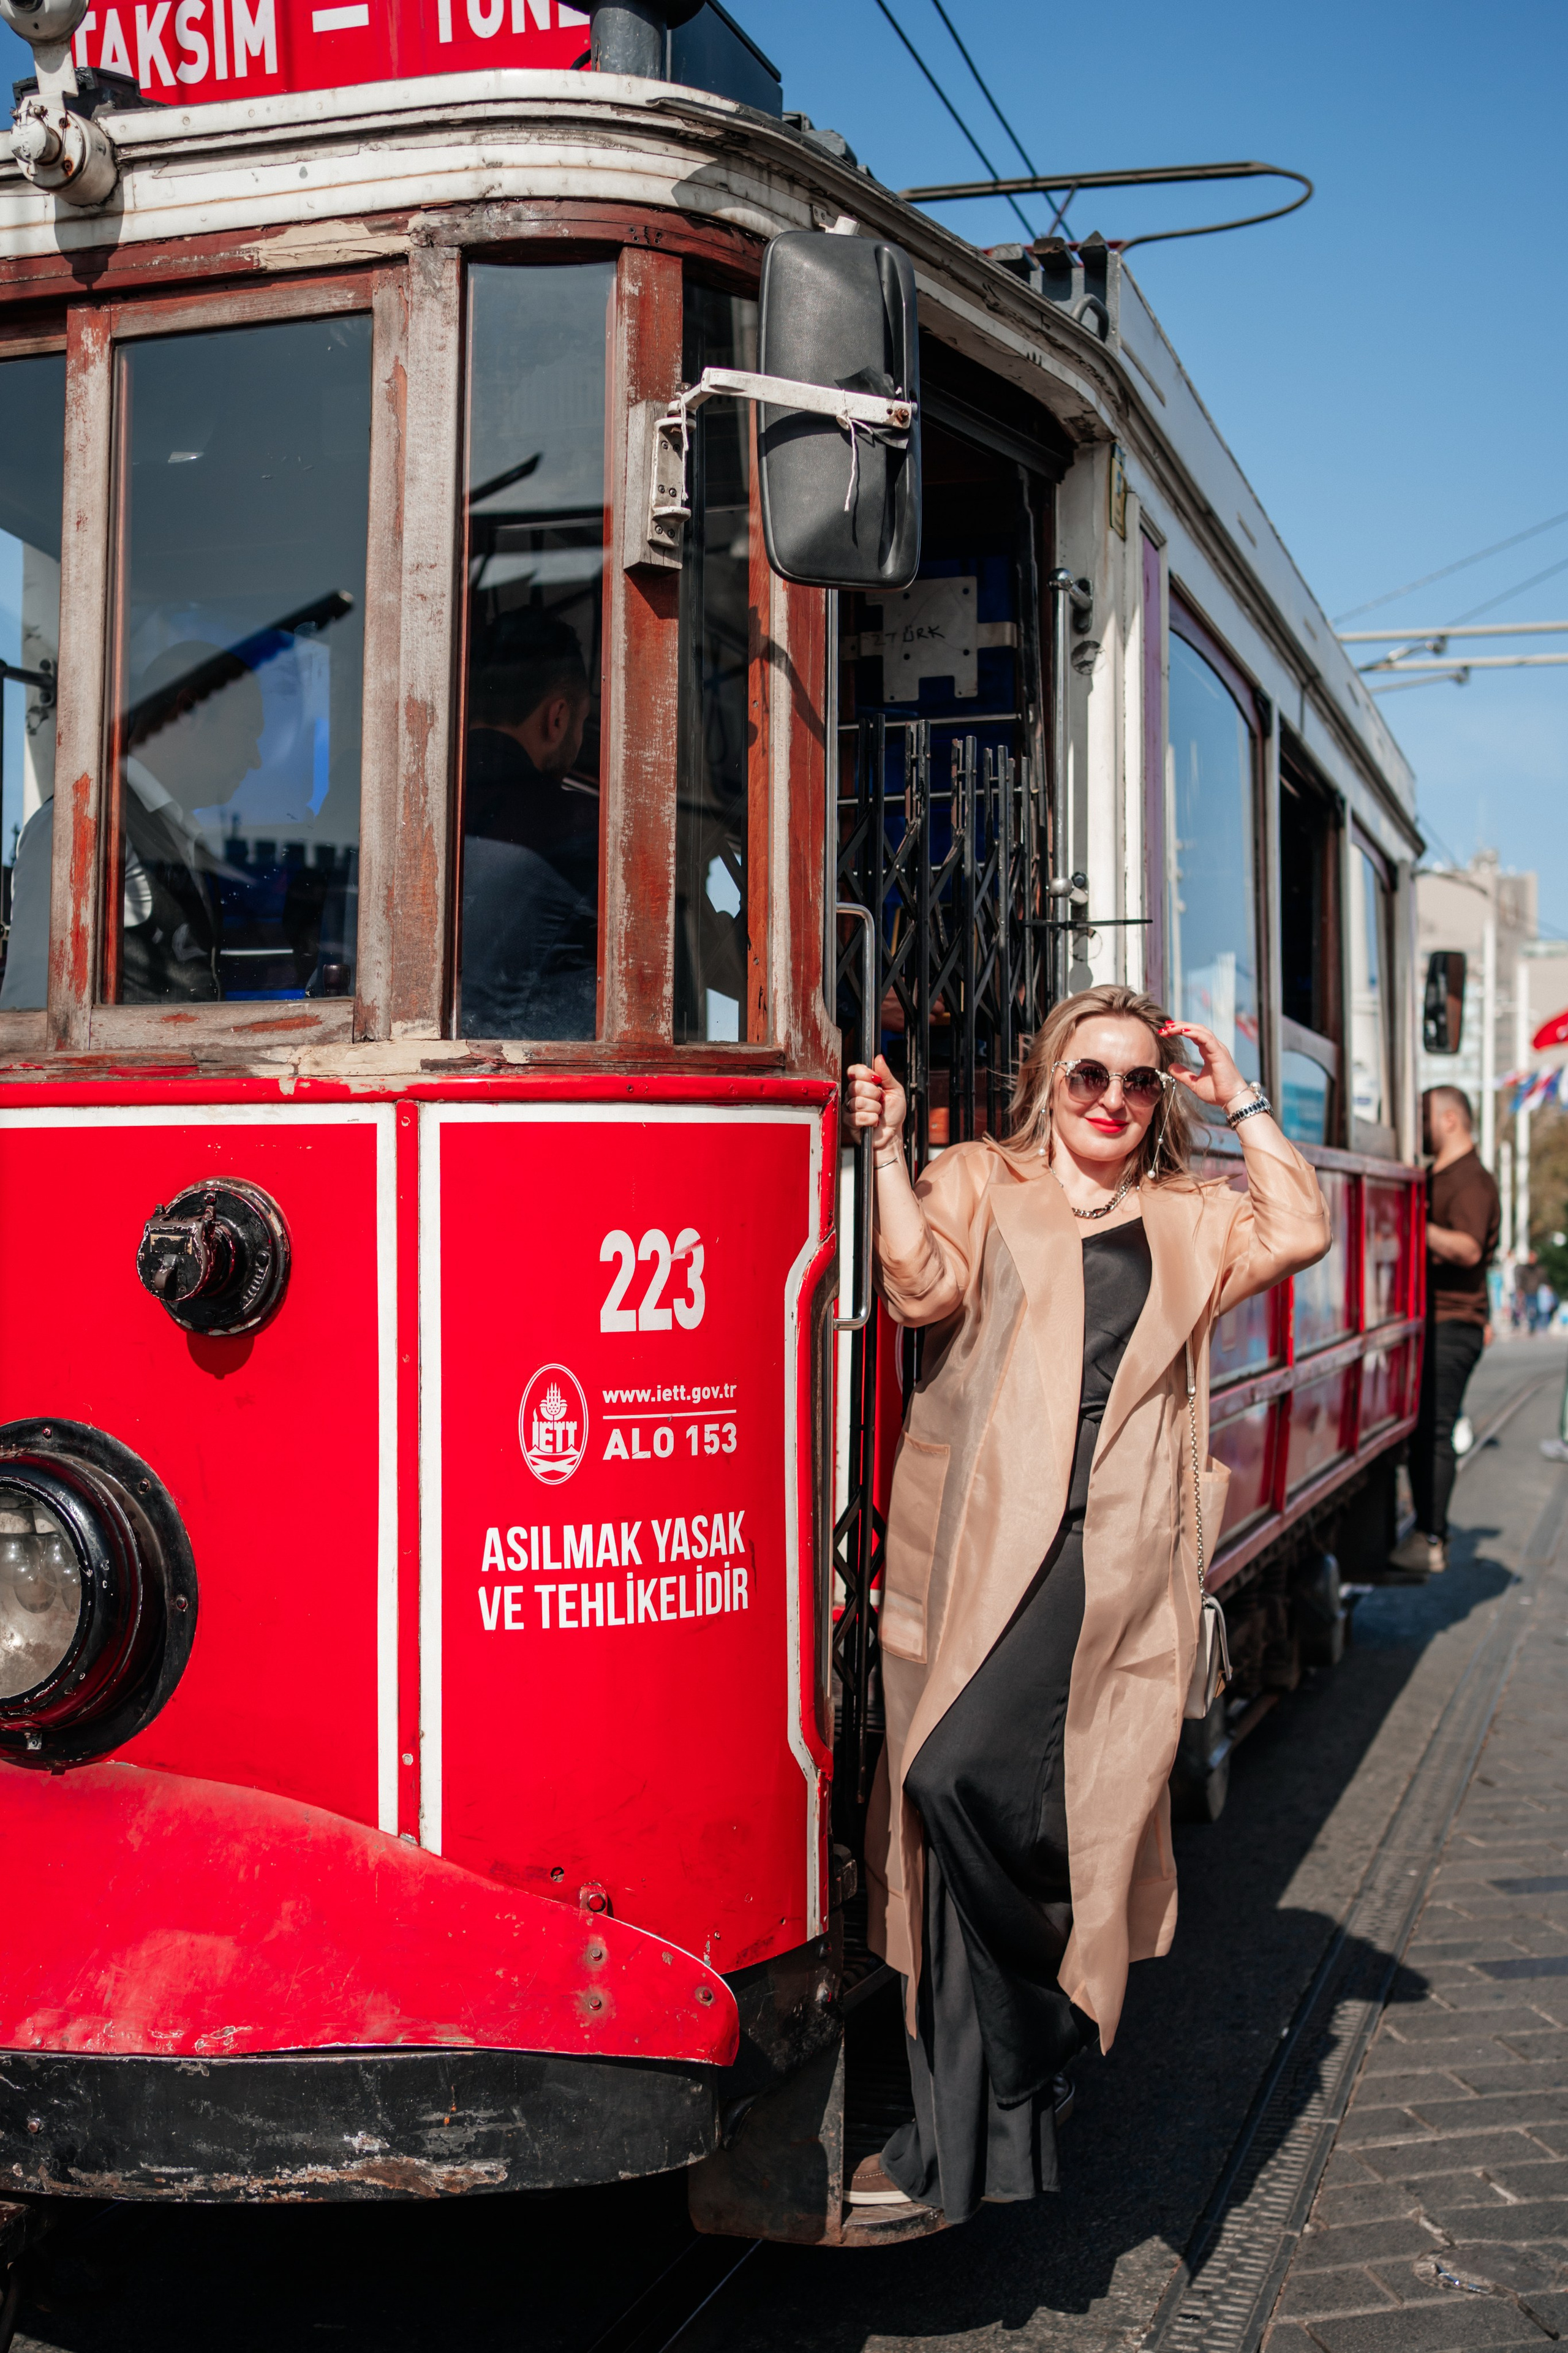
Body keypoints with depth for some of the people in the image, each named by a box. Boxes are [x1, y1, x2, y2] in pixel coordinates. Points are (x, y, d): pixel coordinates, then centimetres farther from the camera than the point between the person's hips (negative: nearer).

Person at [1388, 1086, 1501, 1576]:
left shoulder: (1471, 1181, -11)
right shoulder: (1434, 1177, 20)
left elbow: (1468, 1249, -24)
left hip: (1452, 1324, -10)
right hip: (1430, 1320, 10)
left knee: (1432, 1432, -11)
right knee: (1422, 1430, 11)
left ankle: (1429, 1543, -9)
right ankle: (1430, 1532, 17)